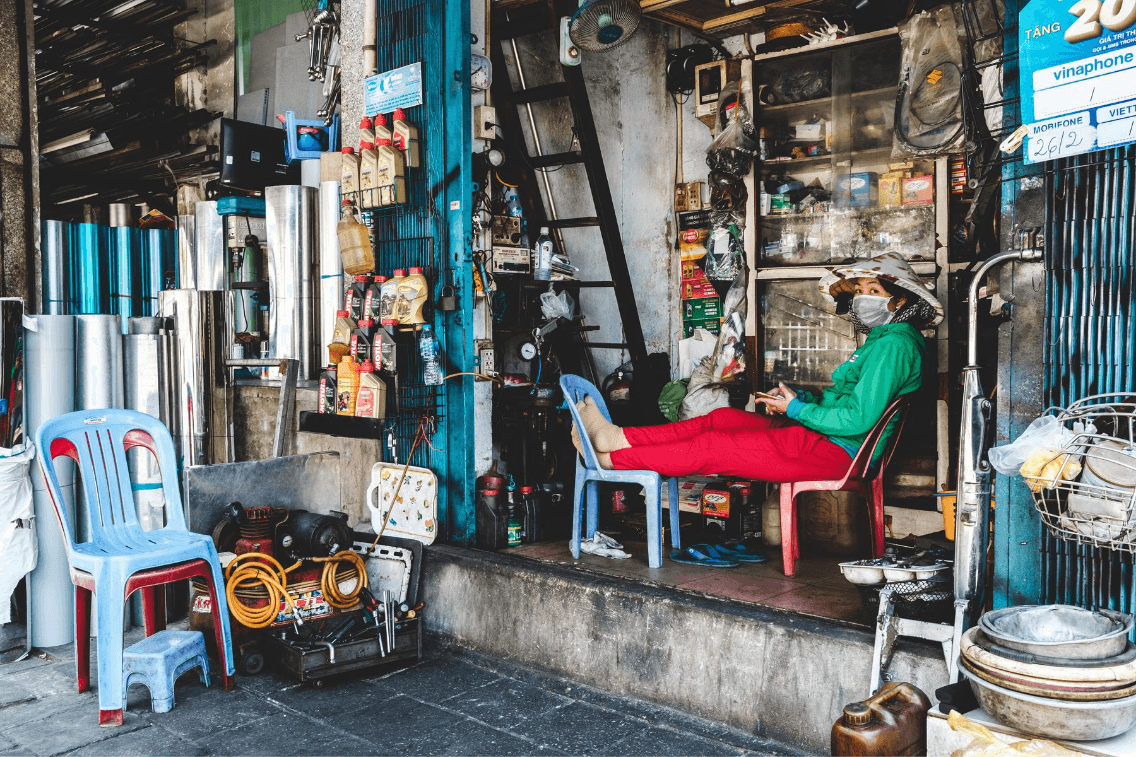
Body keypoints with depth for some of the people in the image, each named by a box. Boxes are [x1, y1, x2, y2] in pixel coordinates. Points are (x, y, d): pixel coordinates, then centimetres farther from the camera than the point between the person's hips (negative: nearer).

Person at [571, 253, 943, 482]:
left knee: (714, 447, -9)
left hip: (836, 452, -9)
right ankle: (618, 437, -1)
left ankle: (610, 459, -1)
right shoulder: (881, 340, 18)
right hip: (822, 440, 9)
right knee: (723, 418, 1)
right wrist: (801, 397, 3)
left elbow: (859, 419, -22)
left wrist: (797, 408, -12)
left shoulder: (895, 343, -14)